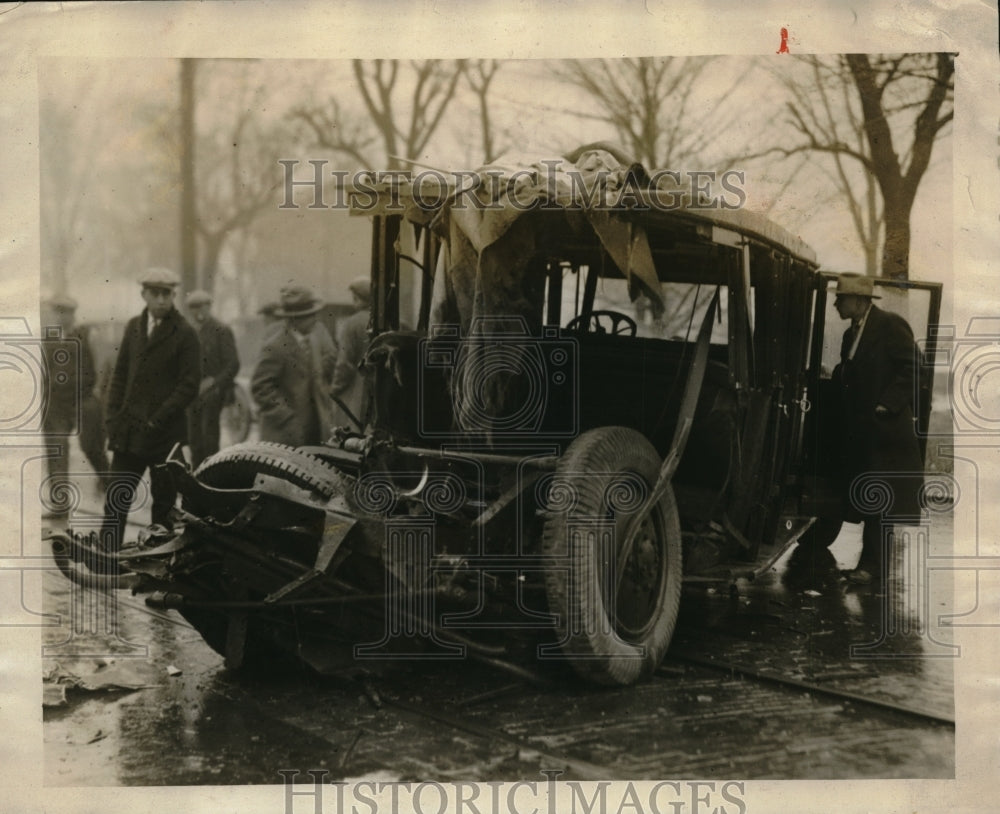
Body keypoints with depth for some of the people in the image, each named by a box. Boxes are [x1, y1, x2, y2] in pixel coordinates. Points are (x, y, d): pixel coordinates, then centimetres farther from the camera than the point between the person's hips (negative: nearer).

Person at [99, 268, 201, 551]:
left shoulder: (184, 333, -5)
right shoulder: (133, 326, 11)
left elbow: (189, 385, -9)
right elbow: (119, 375, 14)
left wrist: (157, 421, -14)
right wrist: (113, 421, 5)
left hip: (166, 434, -4)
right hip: (128, 432, 4)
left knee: (164, 503, 6)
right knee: (116, 501, 1)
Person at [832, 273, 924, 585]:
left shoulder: (890, 325, -8)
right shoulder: (851, 334, 17)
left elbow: (912, 367, -14)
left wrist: (888, 403, -18)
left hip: (885, 428, -8)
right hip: (859, 430, 8)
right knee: (865, 499, 10)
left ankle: (872, 563, -4)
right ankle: (873, 561, 16)